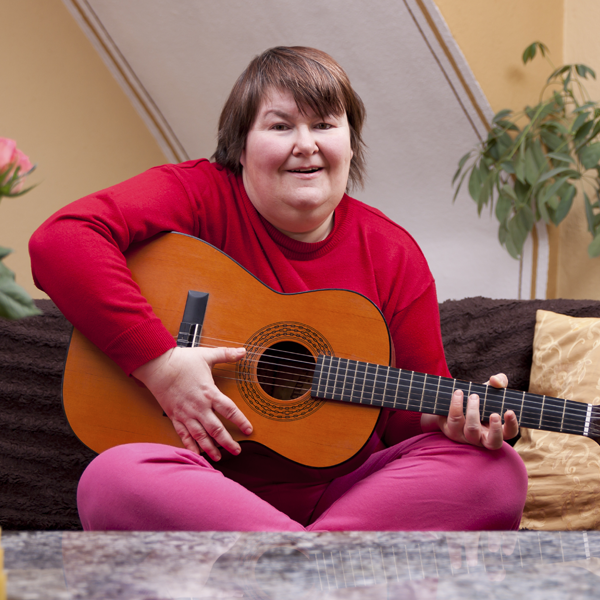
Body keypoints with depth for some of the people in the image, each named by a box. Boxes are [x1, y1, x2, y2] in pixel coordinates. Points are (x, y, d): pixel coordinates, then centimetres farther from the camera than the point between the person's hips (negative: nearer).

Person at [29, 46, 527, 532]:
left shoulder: (393, 255, 5)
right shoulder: (202, 196, -5)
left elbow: (414, 410, 9)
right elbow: (61, 240, -21)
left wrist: (456, 417, -15)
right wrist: (161, 363, -26)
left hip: (341, 489, 3)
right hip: (206, 490, -3)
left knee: (497, 471, -18)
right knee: (114, 478, -35)